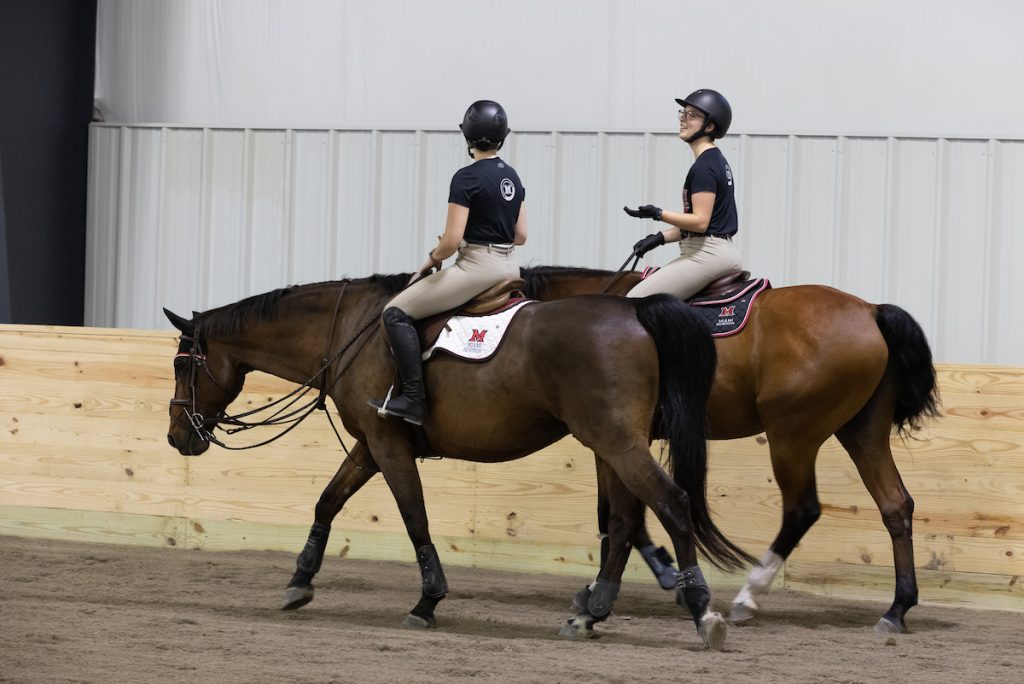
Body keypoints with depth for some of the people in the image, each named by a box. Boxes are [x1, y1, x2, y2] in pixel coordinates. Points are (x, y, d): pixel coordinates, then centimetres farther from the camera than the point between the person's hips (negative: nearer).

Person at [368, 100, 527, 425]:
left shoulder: (467, 177, -14)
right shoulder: (512, 176, 9)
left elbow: (451, 241, -18)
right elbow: (521, 235, 14)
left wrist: (431, 259, 0)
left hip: (478, 267, -9)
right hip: (509, 267, 9)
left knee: (396, 312, -7)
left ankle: (413, 399, -14)